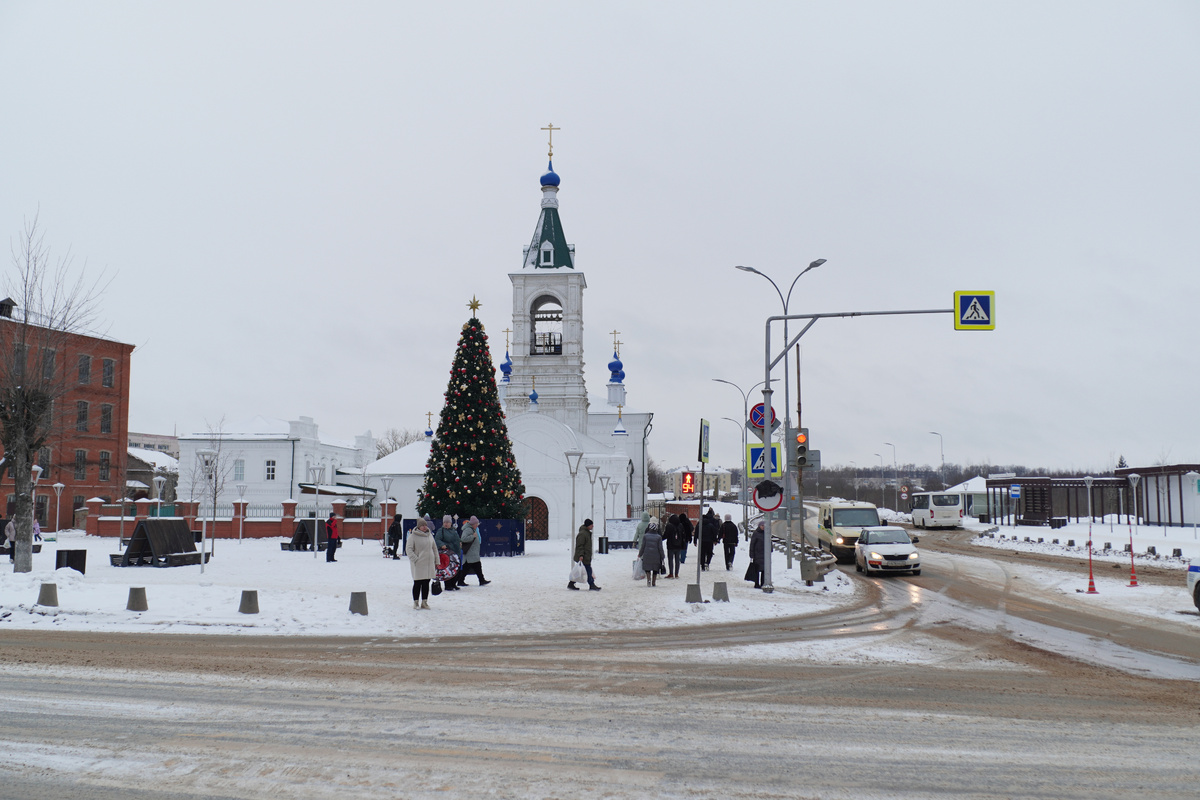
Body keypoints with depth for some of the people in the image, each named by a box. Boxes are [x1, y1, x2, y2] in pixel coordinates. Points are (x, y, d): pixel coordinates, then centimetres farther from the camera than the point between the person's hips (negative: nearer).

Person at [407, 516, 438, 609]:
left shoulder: (430, 535, 11)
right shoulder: (413, 536, -5)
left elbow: (434, 548, 18)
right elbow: (409, 549, -8)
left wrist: (436, 561, 14)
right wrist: (415, 559, -18)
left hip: (429, 563, 5)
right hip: (418, 564, -5)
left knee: (426, 583, 9)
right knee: (417, 583, 1)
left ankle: (424, 602, 17)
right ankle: (416, 602, 11)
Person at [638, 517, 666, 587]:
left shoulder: (645, 536, -4)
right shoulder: (658, 537, -6)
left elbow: (643, 546, -1)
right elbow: (660, 548, -5)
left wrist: (640, 554, 13)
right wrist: (662, 557, 3)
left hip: (647, 555, 0)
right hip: (656, 555, 0)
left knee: (647, 568, 10)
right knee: (655, 569, 13)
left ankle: (648, 579, -12)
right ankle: (654, 582, 16)